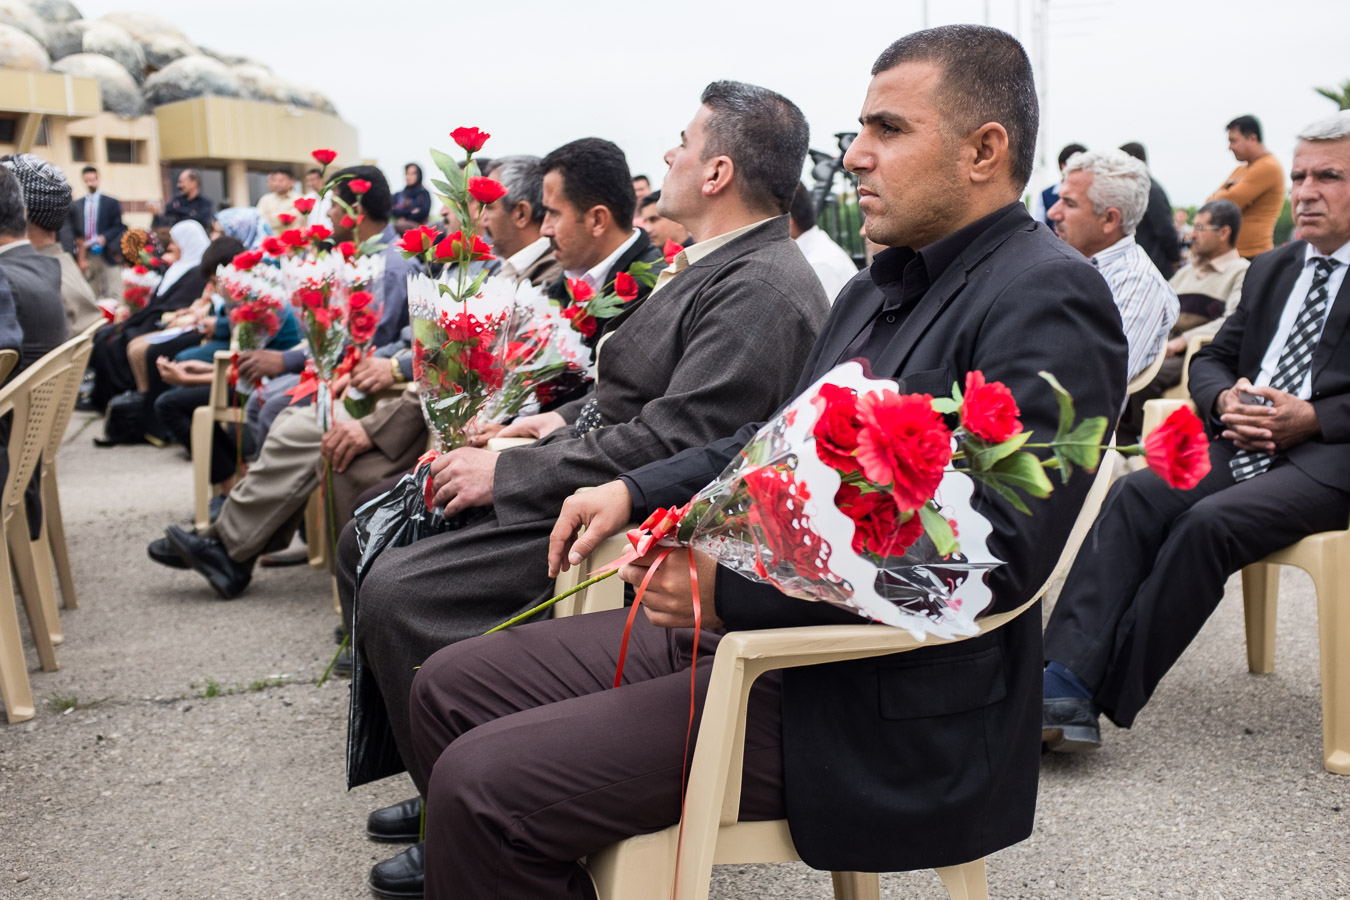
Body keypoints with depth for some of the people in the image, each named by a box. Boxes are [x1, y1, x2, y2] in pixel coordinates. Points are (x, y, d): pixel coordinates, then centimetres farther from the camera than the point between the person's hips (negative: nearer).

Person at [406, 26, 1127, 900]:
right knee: (452, 687, 7)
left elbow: (1000, 549, -23)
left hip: (884, 700, -9)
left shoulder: (1049, 299, -14)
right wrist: (638, 490, 9)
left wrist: (737, 585, -25)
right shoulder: (878, 287, 16)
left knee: (485, 781, -18)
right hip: (750, 626, 9)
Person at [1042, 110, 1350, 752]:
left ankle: (1104, 698, -25)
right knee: (1135, 496, -23)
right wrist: (1224, 400, -2)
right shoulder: (1270, 270, 24)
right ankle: (1066, 686, -32)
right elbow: (1211, 358, 22)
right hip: (1245, 443, 6)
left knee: (1210, 522, -31)